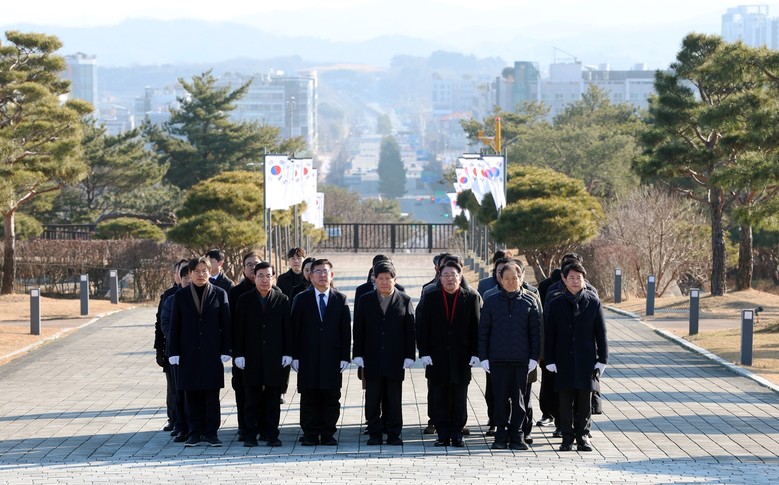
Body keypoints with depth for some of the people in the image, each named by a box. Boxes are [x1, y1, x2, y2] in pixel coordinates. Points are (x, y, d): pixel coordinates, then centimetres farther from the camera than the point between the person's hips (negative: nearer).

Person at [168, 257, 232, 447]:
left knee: (212, 394, 1)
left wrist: (226, 350, -3)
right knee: (192, 394, 3)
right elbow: (174, 326, 5)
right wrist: (174, 352, 0)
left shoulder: (219, 294, 3)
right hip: (189, 352, 1)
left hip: (212, 352, -1)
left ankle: (211, 432, 7)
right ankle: (195, 432, 10)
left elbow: (226, 324, 3)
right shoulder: (181, 295, 5)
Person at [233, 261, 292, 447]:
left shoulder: (282, 300, 6)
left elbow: (287, 328, 5)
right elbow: (239, 329, 3)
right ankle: (250, 434, 6)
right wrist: (239, 354, -3)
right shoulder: (244, 300, 5)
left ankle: (271, 434, 8)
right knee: (252, 397, 2)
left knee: (273, 398, 3)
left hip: (275, 358, 0)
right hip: (252, 358, 0)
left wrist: (287, 353, -2)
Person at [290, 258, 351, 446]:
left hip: (332, 357, 0)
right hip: (308, 358, 0)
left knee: (331, 397, 2)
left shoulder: (340, 300, 6)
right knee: (309, 397, 1)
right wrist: (295, 356, -3)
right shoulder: (301, 299, 6)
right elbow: (295, 329, 4)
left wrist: (345, 356, -2)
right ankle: (310, 434, 8)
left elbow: (346, 330, 5)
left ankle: (328, 434, 10)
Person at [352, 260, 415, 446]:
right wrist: (358, 355, -1)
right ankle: (374, 433, 11)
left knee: (394, 400, 4)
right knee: (373, 400, 4)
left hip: (395, 360, -1)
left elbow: (410, 331, 2)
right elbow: (358, 330, 6)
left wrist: (409, 356, -4)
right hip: (372, 359, 1)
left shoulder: (404, 301, 3)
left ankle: (394, 433, 10)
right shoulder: (365, 301, 6)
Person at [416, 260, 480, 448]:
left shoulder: (471, 298, 3)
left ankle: (457, 435, 12)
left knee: (459, 400, 4)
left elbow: (476, 327, 2)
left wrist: (475, 353, -5)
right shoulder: (431, 298, 5)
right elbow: (422, 328, 3)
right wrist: (424, 353, -6)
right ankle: (443, 435, 10)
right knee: (438, 399, 3)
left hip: (461, 359, -1)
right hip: (437, 358, 1)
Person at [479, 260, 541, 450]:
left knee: (520, 399, 4)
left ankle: (517, 436, 11)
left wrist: (534, 357, 0)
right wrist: (483, 357, 1)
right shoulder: (491, 302, 5)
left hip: (521, 359, 0)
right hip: (498, 359, 0)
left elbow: (535, 332, 7)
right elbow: (483, 331, 7)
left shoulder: (529, 303, 6)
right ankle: (501, 435, 8)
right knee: (500, 398, 1)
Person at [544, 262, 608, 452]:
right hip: (564, 361, 0)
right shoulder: (555, 305, 5)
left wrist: (602, 359, 0)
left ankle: (582, 435, 13)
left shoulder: (593, 303, 3)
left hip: (586, 360, 0)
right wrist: (550, 360, -2)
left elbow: (601, 333, 4)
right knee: (565, 401, 2)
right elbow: (549, 335, 5)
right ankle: (567, 436, 10)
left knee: (584, 401, 3)